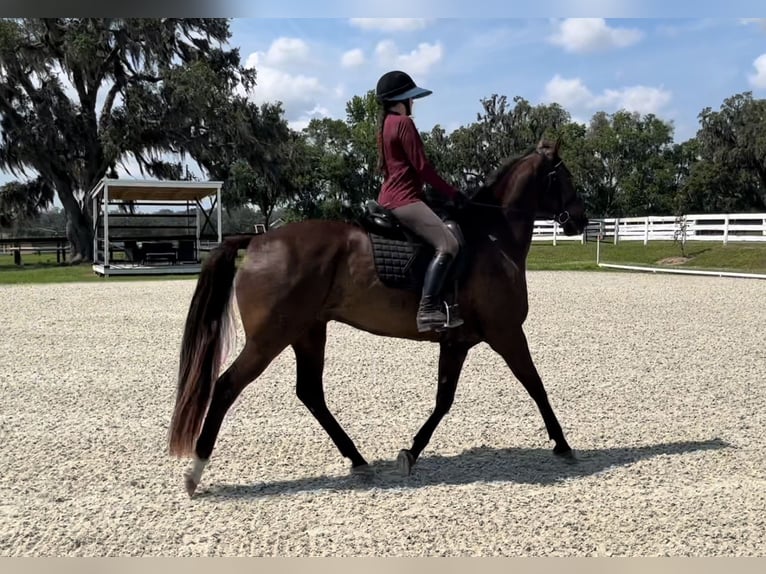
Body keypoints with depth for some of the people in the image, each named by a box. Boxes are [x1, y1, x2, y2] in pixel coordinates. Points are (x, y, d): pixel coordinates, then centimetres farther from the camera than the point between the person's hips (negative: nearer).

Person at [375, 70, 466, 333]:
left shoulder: (386, 124, 20)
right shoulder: (404, 123, -9)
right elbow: (422, 167, -14)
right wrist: (452, 193, -7)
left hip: (389, 197, 11)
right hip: (404, 199, -11)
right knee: (448, 244, -24)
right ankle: (428, 309, -34)